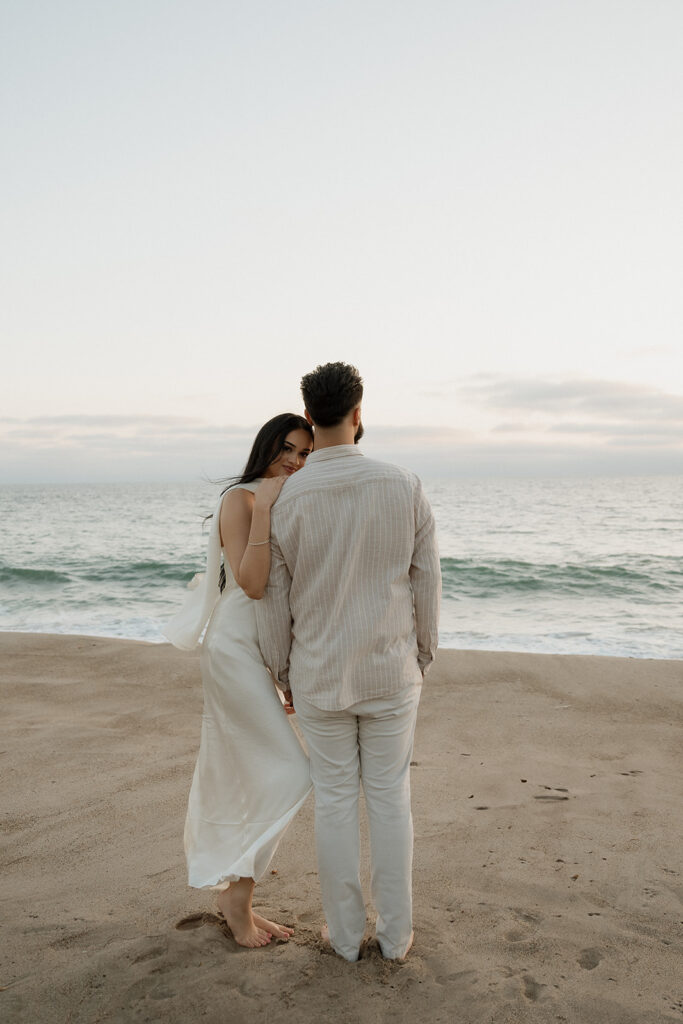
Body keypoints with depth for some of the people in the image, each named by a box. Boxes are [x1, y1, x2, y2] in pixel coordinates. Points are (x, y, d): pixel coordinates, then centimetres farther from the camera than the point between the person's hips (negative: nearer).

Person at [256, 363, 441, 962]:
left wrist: (283, 677, 11)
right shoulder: (405, 487, -13)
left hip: (319, 677, 0)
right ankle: (395, 933, 28)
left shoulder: (283, 502, -13)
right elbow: (425, 585, -5)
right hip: (389, 672, 0)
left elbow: (273, 602, -5)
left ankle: (346, 933, 29)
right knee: (390, 799, 15)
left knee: (336, 801, 15)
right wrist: (423, 657, 11)